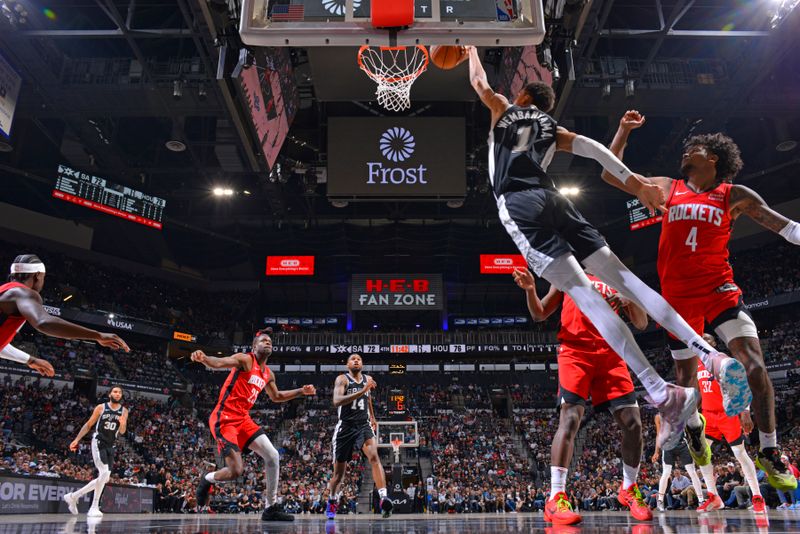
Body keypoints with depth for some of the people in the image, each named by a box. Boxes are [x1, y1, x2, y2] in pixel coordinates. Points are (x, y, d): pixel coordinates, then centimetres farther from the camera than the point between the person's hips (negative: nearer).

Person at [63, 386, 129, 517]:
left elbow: (122, 432, 1)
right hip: (98, 442, -5)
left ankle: (73, 496, 22)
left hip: (110, 446, 5)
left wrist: (123, 424, -22)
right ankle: (94, 508, -13)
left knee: (105, 478, 6)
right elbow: (88, 425, 4)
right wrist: (77, 439, -2)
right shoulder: (101, 407, -3)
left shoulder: (124, 411, 4)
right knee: (104, 473, -21)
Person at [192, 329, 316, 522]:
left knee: (272, 456, 0)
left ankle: (271, 508, 9)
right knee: (236, 470, -15)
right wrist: (203, 358, -50)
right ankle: (207, 479, 19)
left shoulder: (268, 374, 14)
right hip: (224, 418, -8)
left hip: (243, 418, 8)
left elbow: (276, 397, 31)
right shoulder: (245, 359, -9)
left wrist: (301, 391, 25)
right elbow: (219, 363, -28)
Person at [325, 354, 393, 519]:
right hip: (345, 427, -2)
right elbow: (337, 401, -26)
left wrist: (372, 417, 33)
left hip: (363, 425, 2)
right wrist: (362, 391, -32)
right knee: (339, 472, 8)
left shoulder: (367, 379, 9)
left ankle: (383, 498, -37)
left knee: (374, 456, -26)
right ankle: (331, 502, 34)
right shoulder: (342, 379, -7)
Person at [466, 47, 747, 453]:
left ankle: (663, 393, -26)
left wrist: (473, 50, 55)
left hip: (520, 205, -5)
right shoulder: (550, 127, 27)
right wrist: (633, 180, 1)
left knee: (585, 295, -18)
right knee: (622, 279, 0)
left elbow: (479, 82, 37)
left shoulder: (504, 111, 22)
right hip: (553, 200, 5)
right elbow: (590, 147, 10)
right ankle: (712, 356, -11)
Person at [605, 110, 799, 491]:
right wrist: (623, 131, 8)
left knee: (754, 362, -17)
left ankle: (769, 454, -3)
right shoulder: (668, 189, 9)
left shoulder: (735, 196, 4)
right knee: (685, 374, 9)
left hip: (719, 290, -1)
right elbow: (611, 174, 12)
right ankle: (695, 428, 40)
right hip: (678, 297, 2)